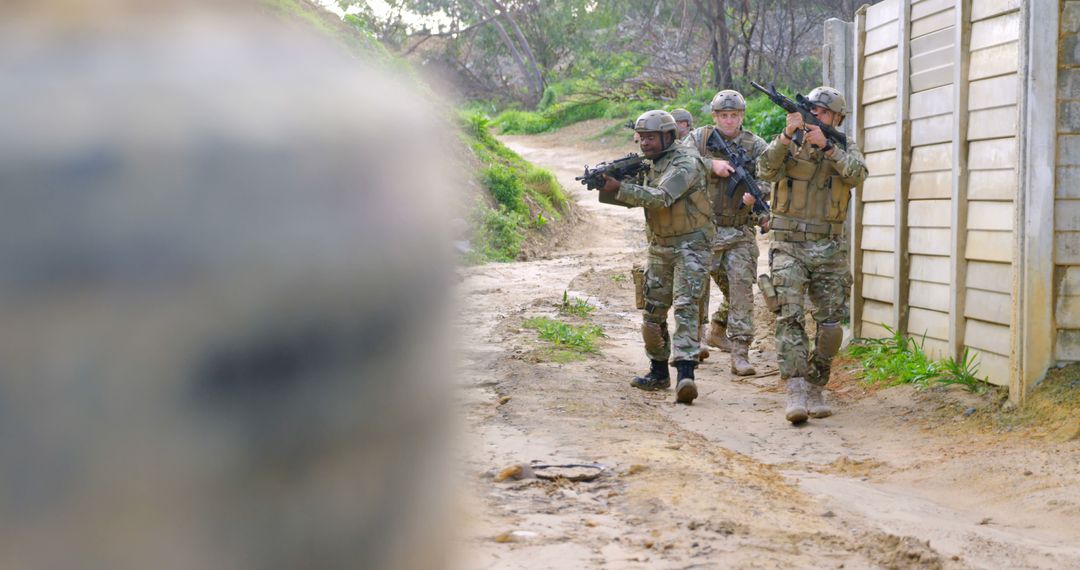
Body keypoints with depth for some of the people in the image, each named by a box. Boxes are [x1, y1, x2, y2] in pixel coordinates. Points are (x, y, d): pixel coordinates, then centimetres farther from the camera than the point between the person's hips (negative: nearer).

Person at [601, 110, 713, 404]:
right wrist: (609, 180, -11)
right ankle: (658, 374, 23)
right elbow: (635, 198, 8)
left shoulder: (686, 161, -17)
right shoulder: (650, 163, 11)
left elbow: (662, 198, -29)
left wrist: (619, 188, -32)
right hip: (659, 247, 8)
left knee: (685, 307, -18)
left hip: (690, 245, -8)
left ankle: (685, 376, -28)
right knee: (653, 311, 11)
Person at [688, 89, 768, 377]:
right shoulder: (699, 138, 3)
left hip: (740, 232, 0)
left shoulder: (755, 145, 1)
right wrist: (712, 165, -22)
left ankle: (740, 352, -7)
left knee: (741, 287, -8)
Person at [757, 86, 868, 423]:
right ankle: (796, 391, -22)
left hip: (829, 250, 2)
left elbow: (857, 175, -13)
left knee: (830, 325, 2)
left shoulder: (845, 150, 9)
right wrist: (786, 136, -25)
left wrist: (826, 146, -22)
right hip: (789, 247, -2)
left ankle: (816, 388, 16)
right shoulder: (788, 144, 6)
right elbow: (766, 170, -13)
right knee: (789, 317, -16)